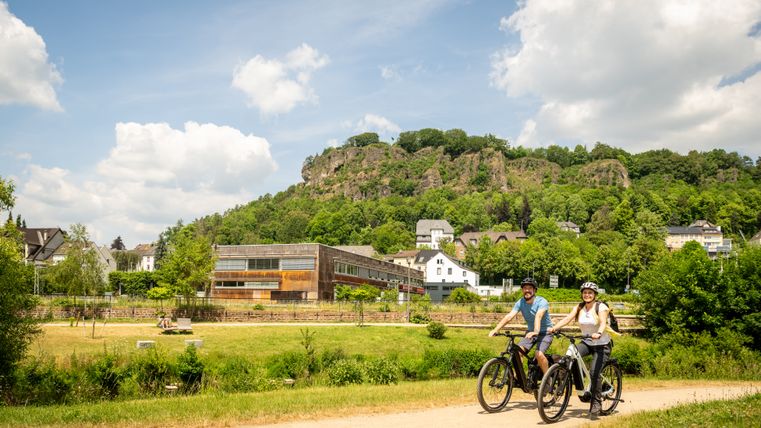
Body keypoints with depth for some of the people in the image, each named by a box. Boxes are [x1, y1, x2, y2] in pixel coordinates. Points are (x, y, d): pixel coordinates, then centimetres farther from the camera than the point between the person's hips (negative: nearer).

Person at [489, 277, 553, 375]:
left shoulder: (541, 301, -20)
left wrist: (536, 331, -56)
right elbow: (509, 316, -19)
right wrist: (496, 329, -32)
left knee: (539, 354, -27)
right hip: (530, 332, 5)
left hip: (545, 333, -5)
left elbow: (538, 316, -38)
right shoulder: (520, 303, -8)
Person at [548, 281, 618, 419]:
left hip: (602, 344, -4)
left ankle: (596, 403, 0)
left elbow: (603, 323, -28)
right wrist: (554, 327, -32)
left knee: (594, 373, -18)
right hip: (586, 342, 4)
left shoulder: (601, 307, -11)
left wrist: (598, 333, -50)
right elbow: (567, 318, -14)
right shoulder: (579, 308, 1)